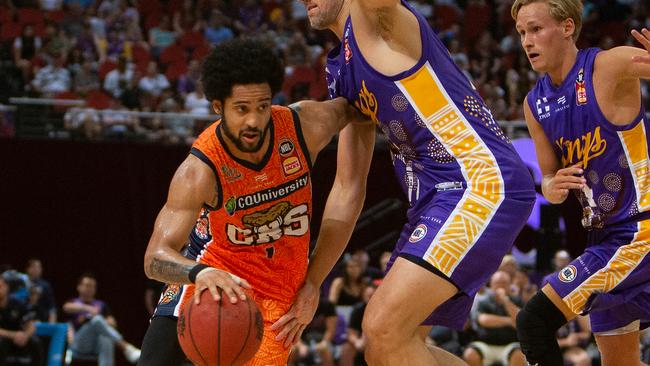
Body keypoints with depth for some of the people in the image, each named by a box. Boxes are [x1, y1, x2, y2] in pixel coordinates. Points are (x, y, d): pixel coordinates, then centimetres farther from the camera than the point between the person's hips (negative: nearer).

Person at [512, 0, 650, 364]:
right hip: (604, 236, 9)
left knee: (535, 321, -19)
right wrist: (553, 188, -11)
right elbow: (550, 178, 14)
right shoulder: (535, 105, 7)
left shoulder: (611, 66, -15)